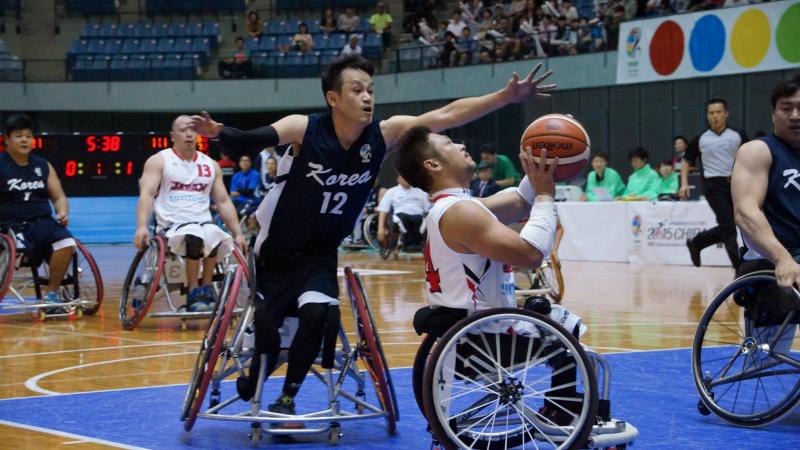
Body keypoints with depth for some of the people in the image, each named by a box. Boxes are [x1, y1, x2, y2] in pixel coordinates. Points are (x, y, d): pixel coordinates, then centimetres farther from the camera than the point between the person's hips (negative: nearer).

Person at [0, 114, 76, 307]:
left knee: (66, 243, -27)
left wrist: (62, 212, -2)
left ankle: (50, 292, -11)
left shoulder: (43, 166, 15)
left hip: (42, 221, 4)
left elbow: (58, 197, 19)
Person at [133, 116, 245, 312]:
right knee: (195, 237, -37)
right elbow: (146, 195, -8)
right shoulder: (158, 161, 4)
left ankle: (206, 290, -14)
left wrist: (238, 234, 8)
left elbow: (223, 202, 19)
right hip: (172, 226, -4)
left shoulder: (211, 165, 17)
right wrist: (142, 226, -25)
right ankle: (194, 294, -25)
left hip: (204, 224, 4)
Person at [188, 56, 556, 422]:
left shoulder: (385, 134, -13)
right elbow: (250, 141, -30)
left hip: (320, 255, 2)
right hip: (275, 253, -2)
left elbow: (448, 115, -20)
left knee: (318, 313, -24)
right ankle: (249, 385, 31)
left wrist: (507, 97, -28)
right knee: (262, 327, -5)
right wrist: (217, 132, -52)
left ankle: (287, 399, -3)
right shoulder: (304, 129, -20)